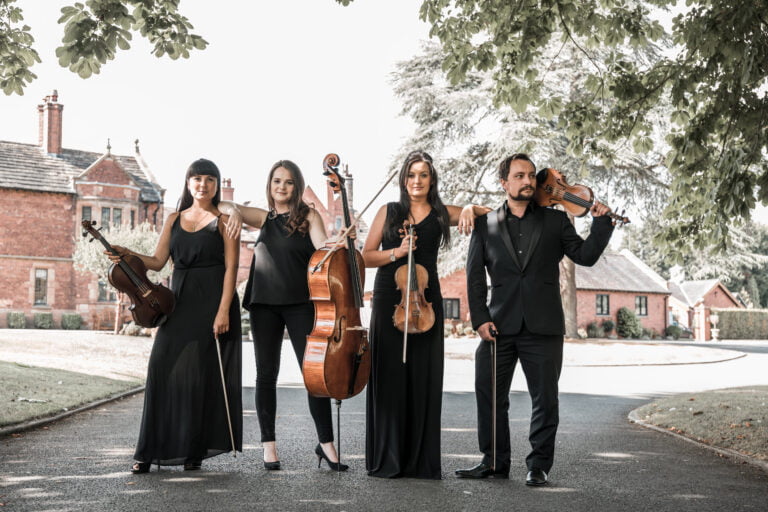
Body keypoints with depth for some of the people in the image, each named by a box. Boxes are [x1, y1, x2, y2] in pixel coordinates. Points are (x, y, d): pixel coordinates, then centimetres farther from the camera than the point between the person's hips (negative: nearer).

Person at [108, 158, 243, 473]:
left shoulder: (224, 221, 2)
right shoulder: (174, 219, 15)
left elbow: (231, 268, -6)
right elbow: (157, 261, 10)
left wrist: (224, 310, -16)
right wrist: (126, 254, -7)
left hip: (212, 301, -4)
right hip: (179, 302, 4)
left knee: (203, 374, -2)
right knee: (164, 370, -4)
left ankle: (195, 450, 8)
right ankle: (153, 450, 3)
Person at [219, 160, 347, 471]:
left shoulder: (308, 216, 5)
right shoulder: (264, 218, 13)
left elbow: (322, 247, -10)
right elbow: (224, 206, 9)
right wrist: (234, 210, -14)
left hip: (300, 304, -3)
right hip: (264, 304, 3)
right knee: (266, 374, 5)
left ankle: (326, 443, 0)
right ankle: (269, 444, 12)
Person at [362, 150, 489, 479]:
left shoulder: (442, 215, 9)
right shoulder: (389, 212, 7)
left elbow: (490, 215, 14)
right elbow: (366, 257, 5)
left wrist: (470, 209, -6)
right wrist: (397, 252, -12)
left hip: (426, 302, 1)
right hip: (389, 302, -1)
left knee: (425, 379, 1)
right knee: (389, 377, -1)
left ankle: (422, 460, 9)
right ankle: (387, 459, 7)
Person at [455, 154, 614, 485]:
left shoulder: (554, 221, 8)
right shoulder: (486, 225, 8)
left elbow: (585, 255, 4)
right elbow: (474, 275, 5)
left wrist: (601, 222, -9)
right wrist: (480, 319, -5)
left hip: (543, 327, -1)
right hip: (499, 326, 1)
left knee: (545, 400, 4)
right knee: (490, 396, 6)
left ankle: (539, 466, 16)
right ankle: (495, 462, 19)